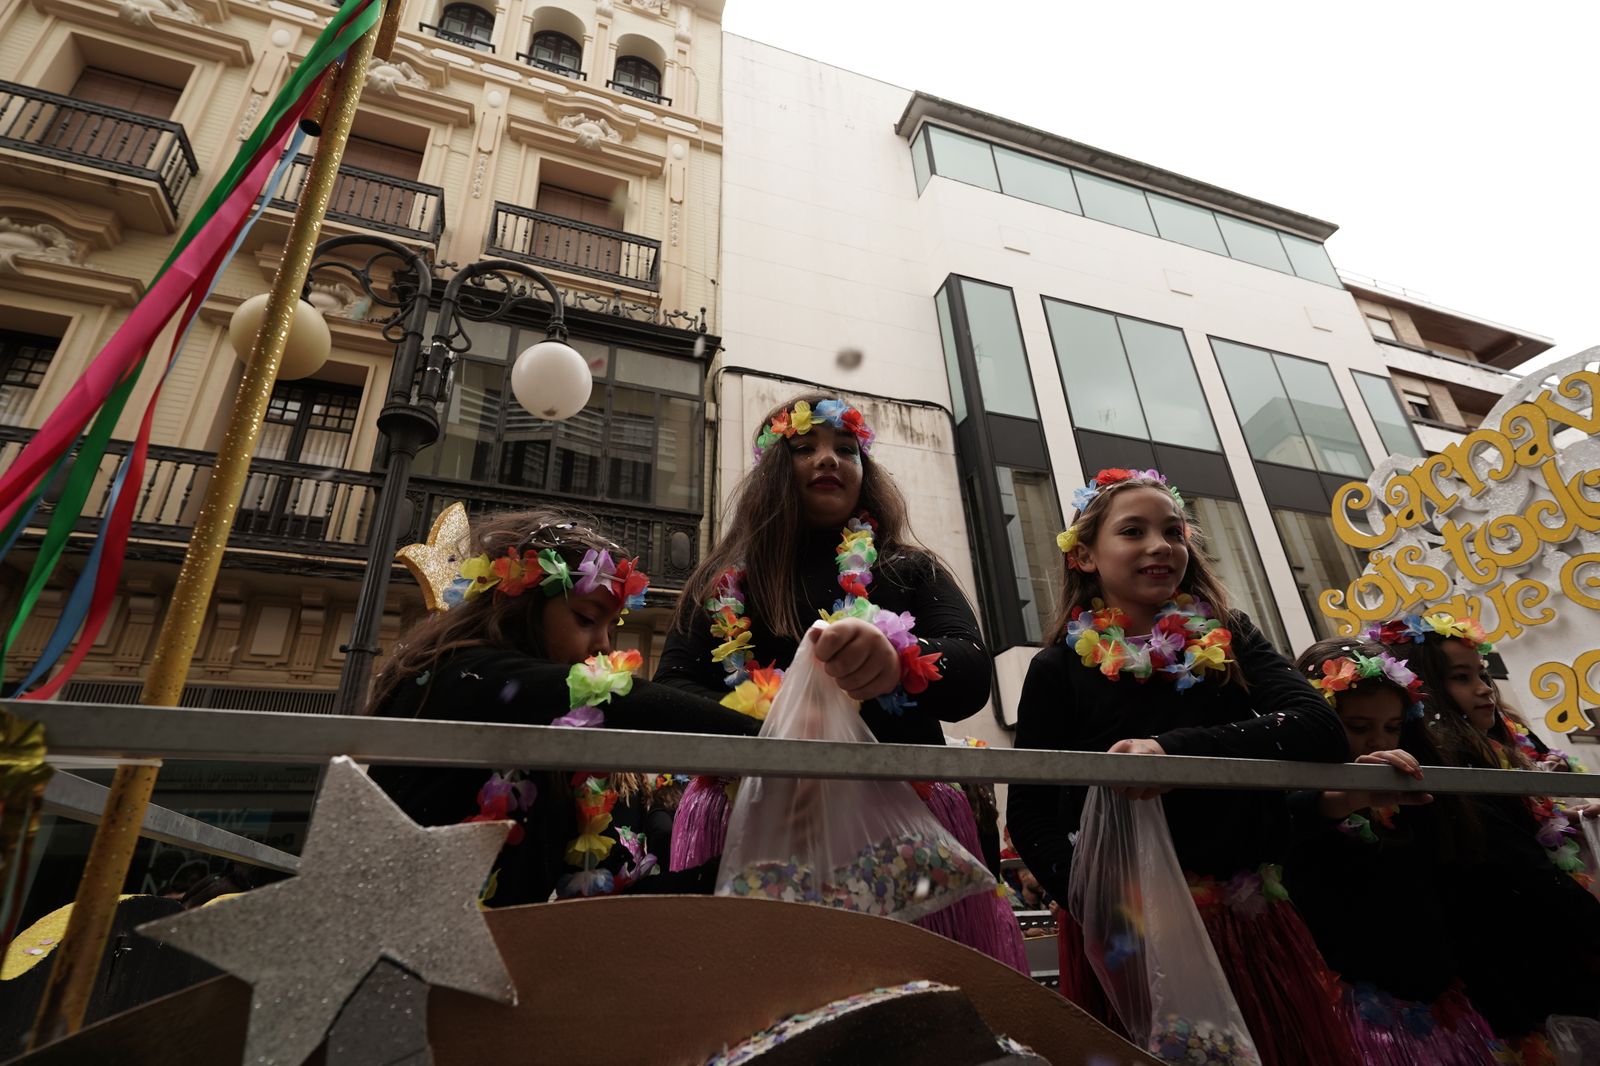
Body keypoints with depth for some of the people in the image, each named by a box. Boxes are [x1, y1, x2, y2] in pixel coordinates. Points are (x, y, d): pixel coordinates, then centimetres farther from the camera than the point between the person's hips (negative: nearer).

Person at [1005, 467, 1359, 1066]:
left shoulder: (1229, 640, 6)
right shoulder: (1060, 668, -2)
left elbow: (1322, 731, -12)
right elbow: (1029, 816, -6)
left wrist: (1177, 747, -27)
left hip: (1251, 922, 3)